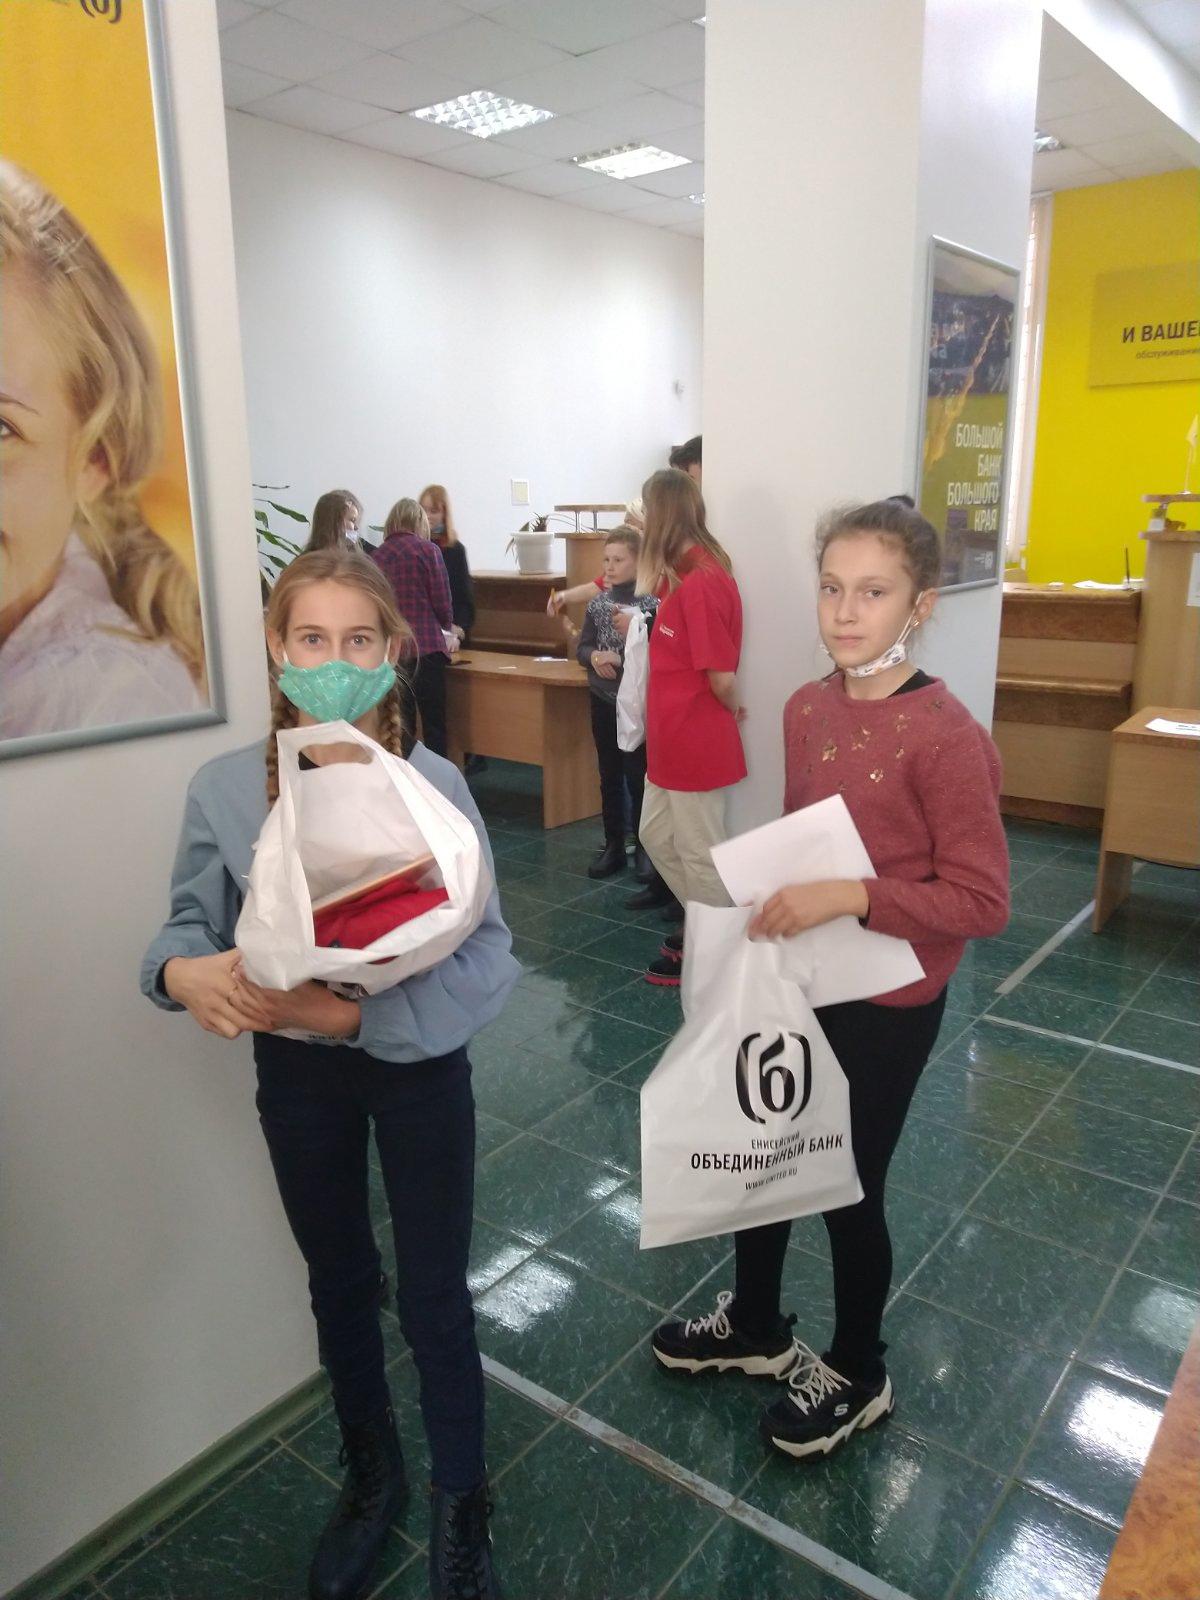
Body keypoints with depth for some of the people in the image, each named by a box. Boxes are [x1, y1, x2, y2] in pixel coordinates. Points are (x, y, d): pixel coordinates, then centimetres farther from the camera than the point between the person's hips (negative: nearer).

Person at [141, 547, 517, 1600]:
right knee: (338, 1283, 23)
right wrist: (184, 972, -25)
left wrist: (351, 1010, -33)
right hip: (294, 1070, 3)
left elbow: (487, 958, -23)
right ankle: (370, 1476, 51)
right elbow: (189, 922, -2)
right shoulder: (225, 789, -11)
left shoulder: (433, 784, -20)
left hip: (416, 1063, -3)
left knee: (435, 1296, 12)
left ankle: (462, 1509, 40)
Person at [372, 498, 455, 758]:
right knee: (434, 725, 1)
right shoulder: (427, 550, -1)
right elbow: (442, 603, -4)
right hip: (425, 647, -4)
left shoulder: (376, 556, 9)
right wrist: (447, 630, 17)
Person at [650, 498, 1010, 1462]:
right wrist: (769, 896, 0)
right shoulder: (807, 709, -1)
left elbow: (983, 901, -22)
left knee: (849, 1189, 12)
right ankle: (757, 1325, 49)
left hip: (887, 1004, -7)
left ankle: (858, 1377, 41)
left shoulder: (944, 736, -23)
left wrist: (848, 897, -29)